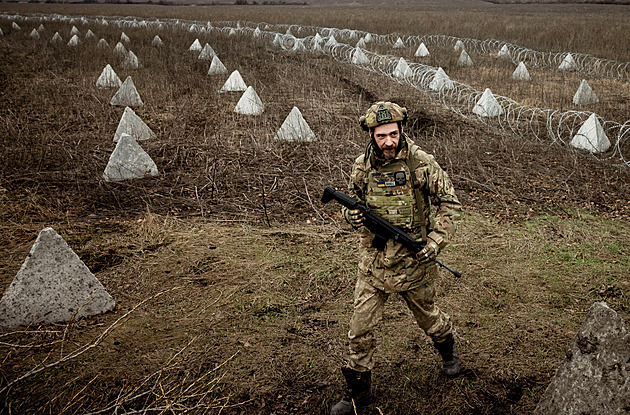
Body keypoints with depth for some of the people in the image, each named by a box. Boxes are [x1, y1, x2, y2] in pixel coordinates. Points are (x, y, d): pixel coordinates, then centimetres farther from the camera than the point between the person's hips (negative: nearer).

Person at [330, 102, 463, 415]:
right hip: (374, 261, 2)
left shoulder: (421, 163, -11)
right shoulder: (361, 166, -2)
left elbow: (449, 203, -4)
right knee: (360, 327, 2)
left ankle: (448, 349, 53)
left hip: (414, 260, -2)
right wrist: (352, 215, -12)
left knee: (427, 316, 19)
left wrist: (436, 242, -14)